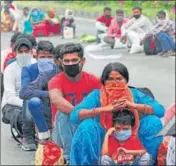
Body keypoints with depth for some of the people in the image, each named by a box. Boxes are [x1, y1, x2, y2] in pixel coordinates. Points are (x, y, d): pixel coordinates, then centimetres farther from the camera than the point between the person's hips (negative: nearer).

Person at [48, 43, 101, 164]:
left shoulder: (93, 81, -3)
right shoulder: (56, 81, -12)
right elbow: (56, 100, -34)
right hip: (64, 135, -1)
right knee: (63, 113, -29)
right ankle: (70, 158, -27)